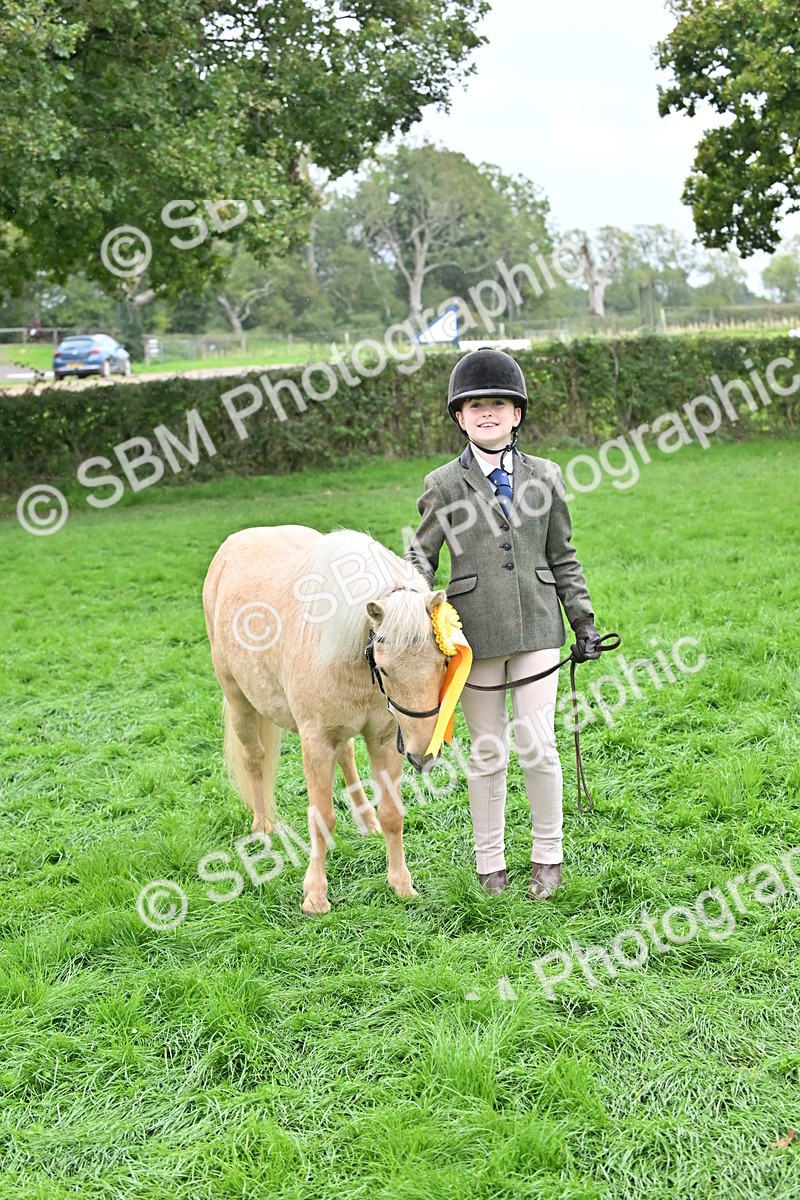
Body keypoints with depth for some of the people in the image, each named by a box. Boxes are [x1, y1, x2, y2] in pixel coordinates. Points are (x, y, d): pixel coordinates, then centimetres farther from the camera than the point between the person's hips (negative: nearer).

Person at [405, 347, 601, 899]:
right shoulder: (443, 485, 3)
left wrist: (583, 620, 10)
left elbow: (563, 556, 12)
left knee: (537, 744, -3)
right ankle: (491, 863, 22)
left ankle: (548, 855, 17)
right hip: (475, 632, -1)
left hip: (536, 627, 1)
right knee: (487, 752, 8)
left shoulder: (545, 476, 8)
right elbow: (422, 553, 6)